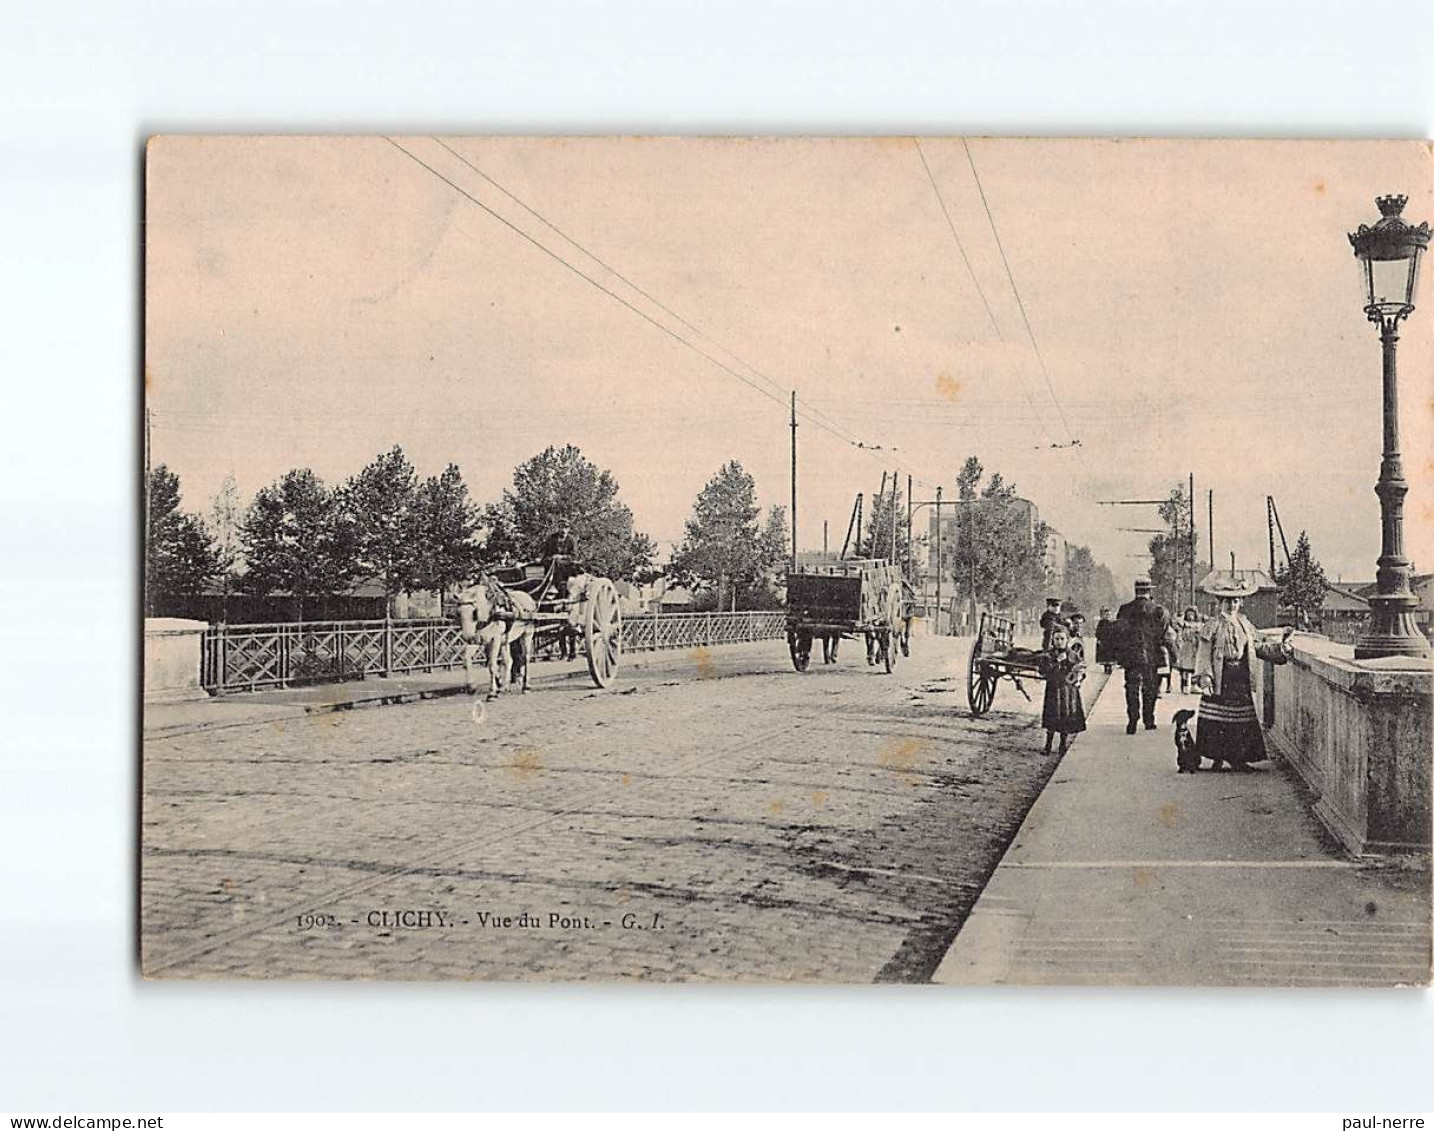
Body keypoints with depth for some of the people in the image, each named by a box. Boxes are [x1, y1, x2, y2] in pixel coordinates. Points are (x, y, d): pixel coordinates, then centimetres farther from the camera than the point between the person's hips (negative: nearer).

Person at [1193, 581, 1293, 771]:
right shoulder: (1212, 625, -3)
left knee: (1241, 720, 5)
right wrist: (1204, 677, -18)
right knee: (1217, 721, -5)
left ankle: (1237, 758, 13)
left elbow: (1259, 647, 18)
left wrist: (1281, 648, 8)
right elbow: (1203, 654, -8)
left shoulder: (1245, 624, 13)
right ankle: (1217, 758, 4)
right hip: (1221, 677, -5)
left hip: (1241, 677, 5)